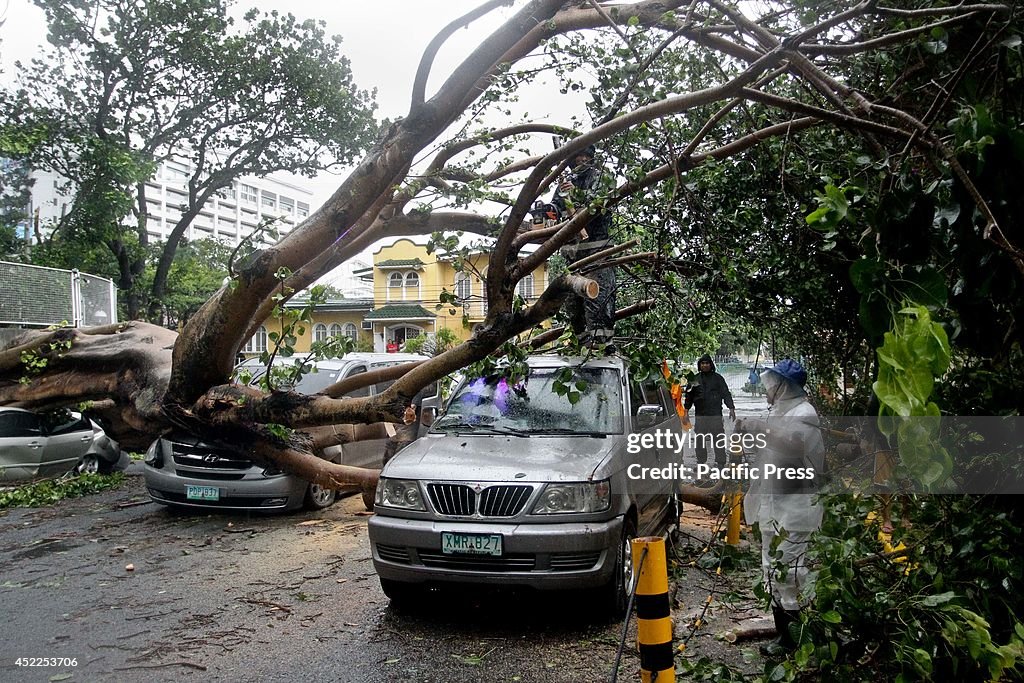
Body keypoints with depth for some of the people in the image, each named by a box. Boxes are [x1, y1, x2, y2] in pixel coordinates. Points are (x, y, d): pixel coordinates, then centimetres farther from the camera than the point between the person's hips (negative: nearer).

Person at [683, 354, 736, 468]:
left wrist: (731, 408, -7)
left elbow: (726, 394, 3)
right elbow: (689, 396, 15)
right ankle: (701, 462, 15)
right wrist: (686, 410, 10)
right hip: (700, 415, 2)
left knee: (719, 439, -3)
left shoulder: (717, 378, 5)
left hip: (715, 414, -2)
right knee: (700, 440, 5)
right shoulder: (694, 379, 10)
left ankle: (720, 463, 2)